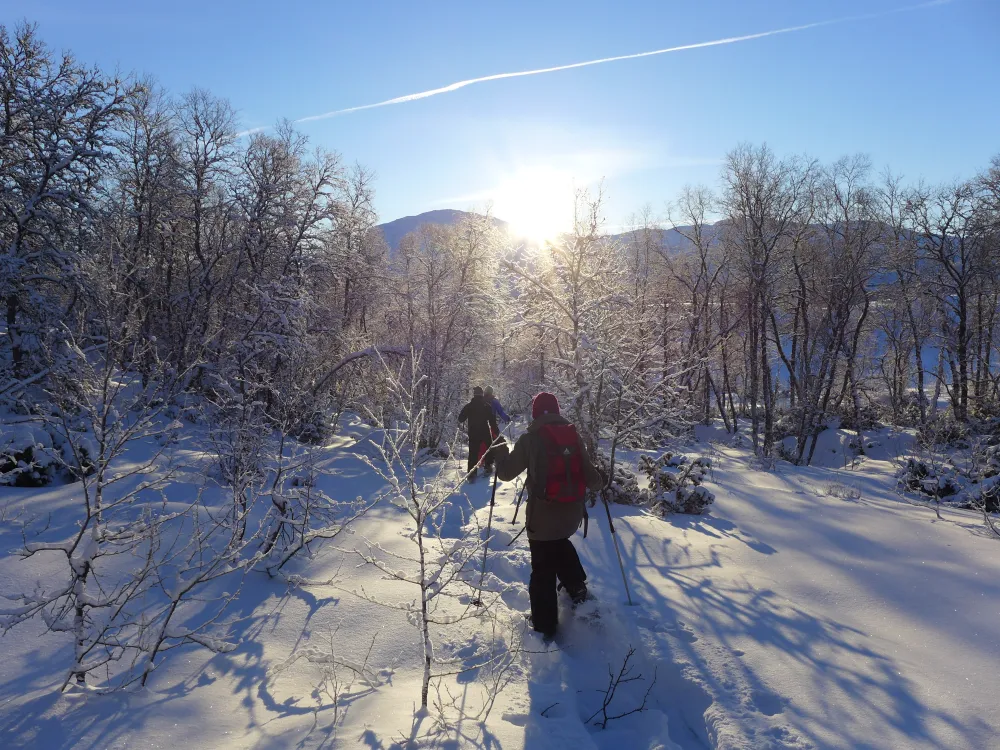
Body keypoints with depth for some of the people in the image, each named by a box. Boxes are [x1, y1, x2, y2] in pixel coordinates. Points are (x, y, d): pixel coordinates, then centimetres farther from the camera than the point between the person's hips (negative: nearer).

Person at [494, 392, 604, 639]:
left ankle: (545, 625, 14)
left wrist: (501, 452, 17)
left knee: (543, 570, 8)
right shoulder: (573, 435, 1)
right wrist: (598, 481, 28)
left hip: (543, 515, -4)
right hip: (572, 513, 4)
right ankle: (576, 586, 25)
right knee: (560, 544, 35)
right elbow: (589, 473, 5)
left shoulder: (530, 438, -9)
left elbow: (506, 473, -3)